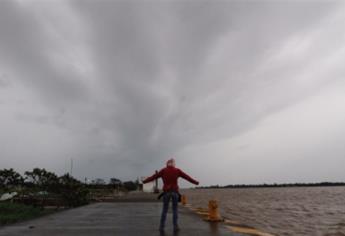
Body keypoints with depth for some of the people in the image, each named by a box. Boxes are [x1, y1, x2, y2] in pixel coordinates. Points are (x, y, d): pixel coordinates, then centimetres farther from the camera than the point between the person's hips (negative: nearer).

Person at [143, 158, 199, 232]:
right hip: (175, 192, 0)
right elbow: (187, 176, 8)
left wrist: (145, 181, 21)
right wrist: (195, 182, 19)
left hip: (166, 192, 0)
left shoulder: (163, 170, 2)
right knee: (175, 209, 10)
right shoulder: (177, 170, 1)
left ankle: (161, 227, 9)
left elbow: (154, 176, 8)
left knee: (164, 209, 9)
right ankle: (175, 227, 8)